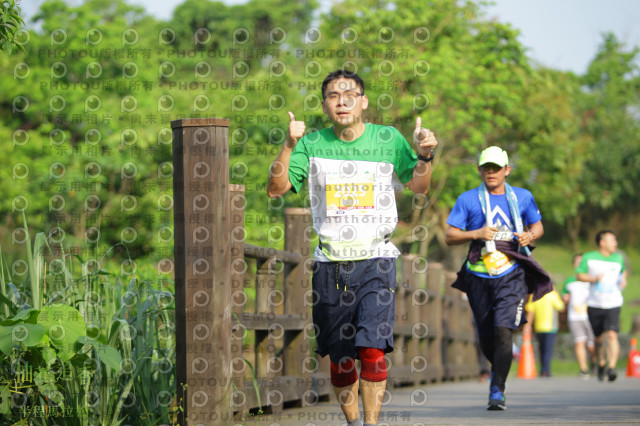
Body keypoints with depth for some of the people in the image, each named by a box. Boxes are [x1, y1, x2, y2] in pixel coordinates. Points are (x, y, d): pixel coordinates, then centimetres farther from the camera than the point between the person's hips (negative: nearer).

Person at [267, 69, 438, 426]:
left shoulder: (388, 139, 4)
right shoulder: (313, 143, 4)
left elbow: (419, 187, 10)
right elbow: (277, 188, -4)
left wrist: (425, 156, -10)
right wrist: (289, 146, -17)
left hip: (376, 259, -2)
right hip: (330, 262, 2)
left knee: (372, 349, -16)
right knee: (340, 357, 7)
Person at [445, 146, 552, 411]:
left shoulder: (522, 197, 9)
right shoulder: (468, 200, 4)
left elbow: (537, 225, 22)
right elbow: (450, 236, 2)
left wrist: (530, 236, -1)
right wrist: (476, 234, -15)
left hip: (512, 275, -1)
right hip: (479, 277, 1)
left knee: (503, 330, -18)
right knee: (487, 339, 7)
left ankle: (497, 390, -14)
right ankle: (499, 365, 40)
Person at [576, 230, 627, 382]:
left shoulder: (619, 258, 7)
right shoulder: (588, 258, -1)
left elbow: (623, 271, 26)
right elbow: (579, 275, 1)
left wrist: (623, 280, 5)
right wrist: (594, 279, -15)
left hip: (613, 304, 0)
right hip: (594, 305, 0)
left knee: (612, 335, -20)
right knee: (598, 338, 10)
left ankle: (612, 368, -26)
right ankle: (601, 363, 35)